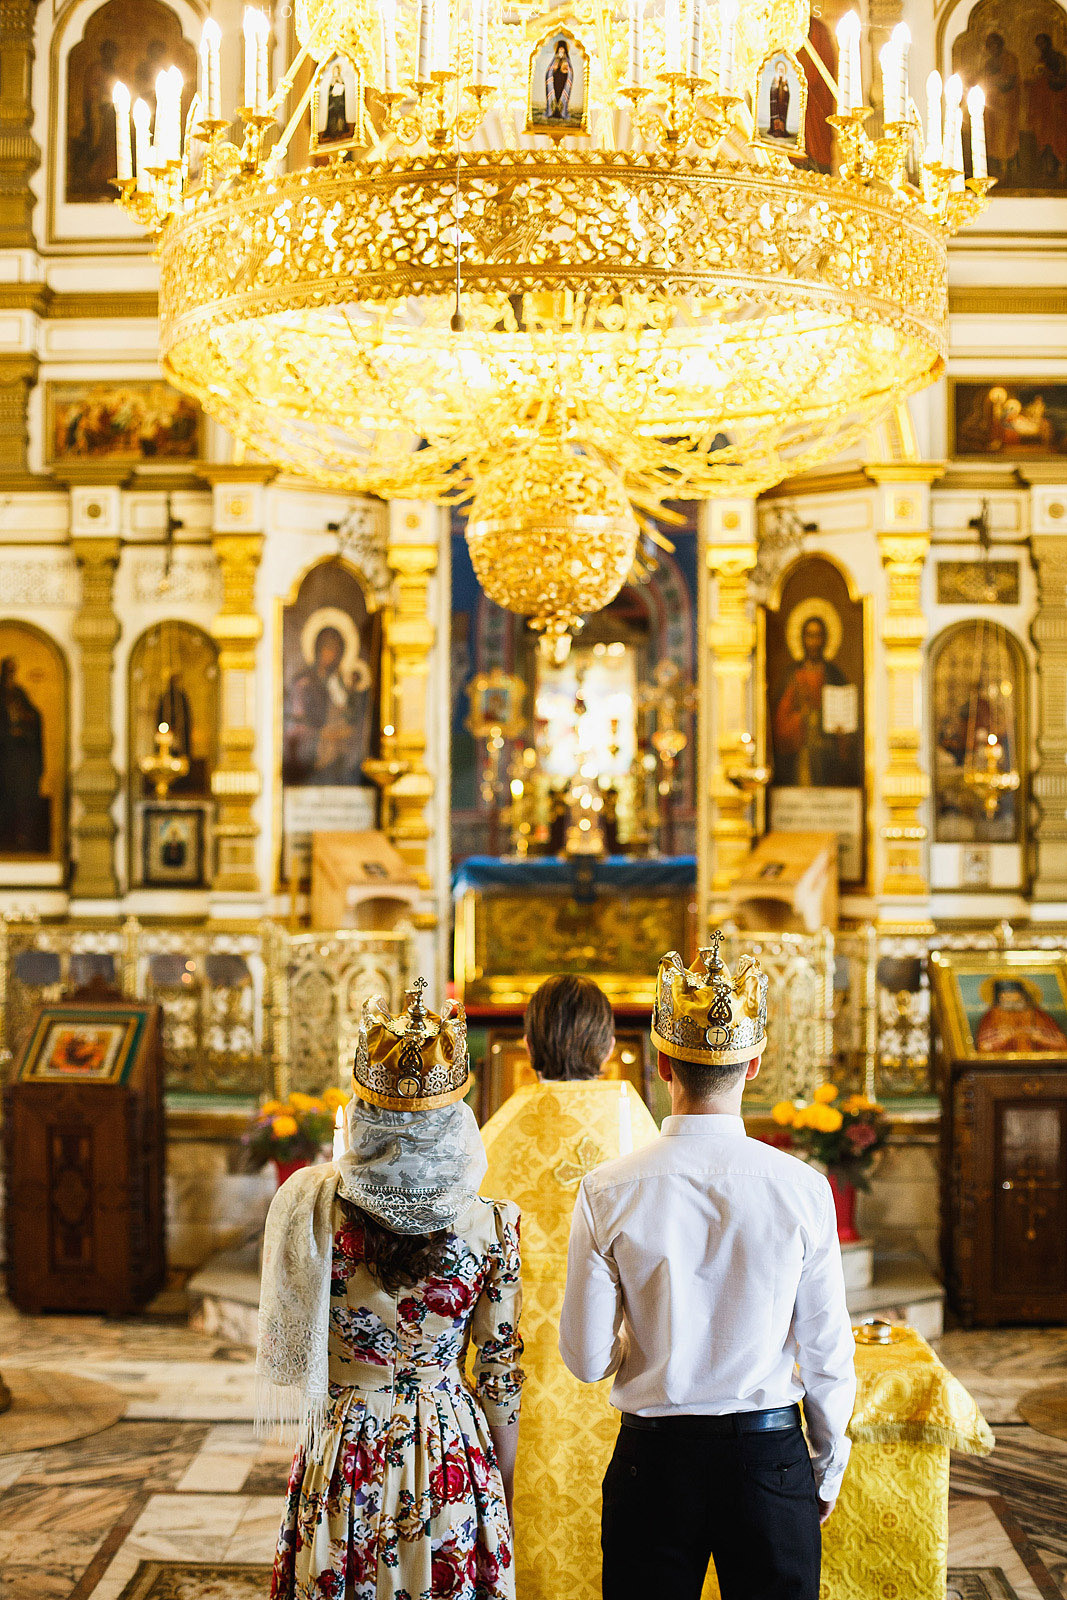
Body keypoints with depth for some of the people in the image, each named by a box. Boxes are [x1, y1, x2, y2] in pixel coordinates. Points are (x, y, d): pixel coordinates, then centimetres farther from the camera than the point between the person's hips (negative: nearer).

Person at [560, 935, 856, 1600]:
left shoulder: (608, 1193, -10)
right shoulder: (804, 1189, -11)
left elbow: (586, 1358, -5)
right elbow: (828, 1353, -4)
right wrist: (829, 1465, 11)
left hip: (654, 1455, 0)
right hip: (770, 1455, 0)